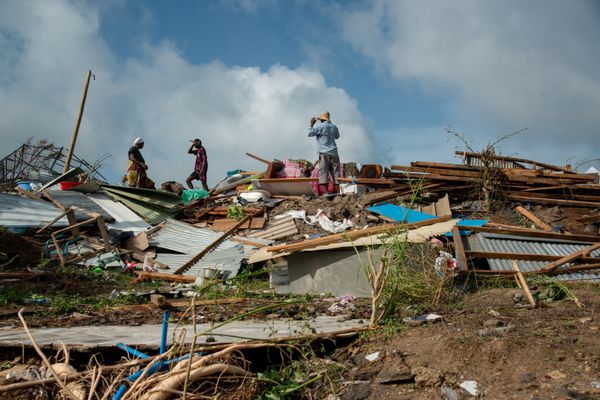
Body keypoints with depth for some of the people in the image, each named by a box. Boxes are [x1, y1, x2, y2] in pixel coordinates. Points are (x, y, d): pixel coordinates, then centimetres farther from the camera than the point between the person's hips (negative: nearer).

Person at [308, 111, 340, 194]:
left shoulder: (321, 127, -4)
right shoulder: (334, 127, 12)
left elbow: (310, 133, -1)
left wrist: (311, 124, 12)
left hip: (324, 153, -5)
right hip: (333, 152, 5)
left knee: (323, 172, -8)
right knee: (335, 171, 6)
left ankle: (324, 191, -18)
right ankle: (337, 190, 3)